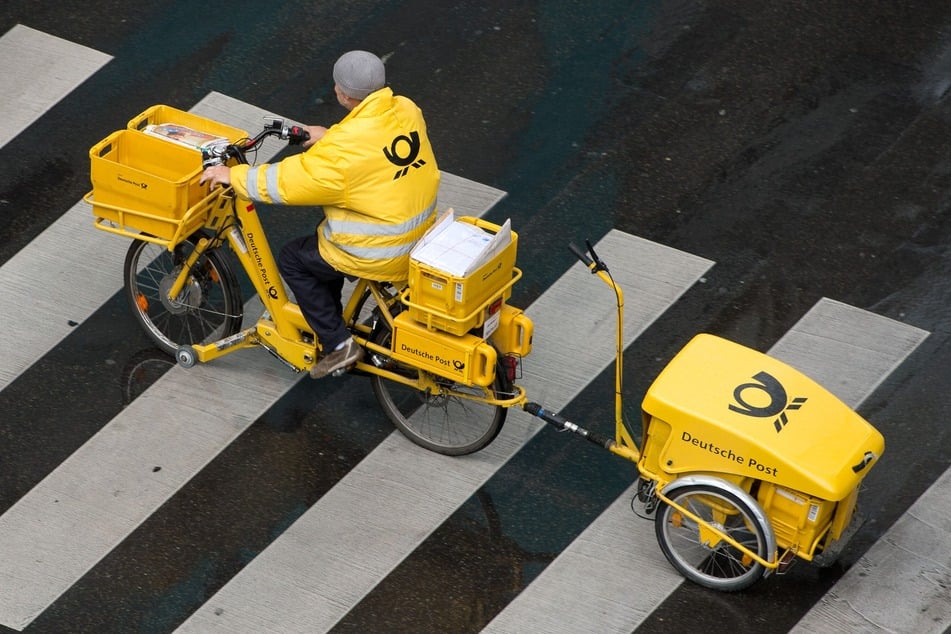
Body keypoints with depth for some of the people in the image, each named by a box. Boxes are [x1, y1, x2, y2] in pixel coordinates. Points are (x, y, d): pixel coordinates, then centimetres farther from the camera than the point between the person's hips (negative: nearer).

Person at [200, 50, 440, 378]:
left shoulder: (343, 149, -29)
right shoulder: (406, 110, -6)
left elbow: (286, 182, -21)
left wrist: (233, 175, -8)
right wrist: (329, 137, 19)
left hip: (377, 255, -8)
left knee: (293, 260, 14)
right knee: (325, 238, 31)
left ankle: (337, 344, 15)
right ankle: (327, 321, 44)